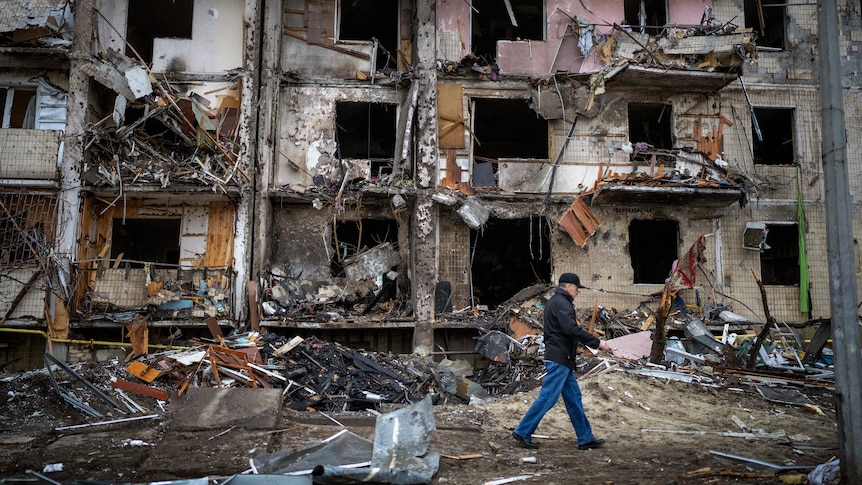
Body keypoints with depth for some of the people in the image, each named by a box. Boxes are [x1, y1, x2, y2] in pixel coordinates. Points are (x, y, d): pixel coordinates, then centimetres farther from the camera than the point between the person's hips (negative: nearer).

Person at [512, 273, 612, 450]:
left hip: (562, 359, 11)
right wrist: (597, 342, -21)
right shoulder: (561, 303, -13)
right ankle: (523, 432, 0)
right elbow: (572, 329, -25)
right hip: (559, 359, -11)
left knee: (574, 398, 12)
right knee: (547, 397, -7)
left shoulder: (555, 301, 20)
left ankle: (585, 438, 18)